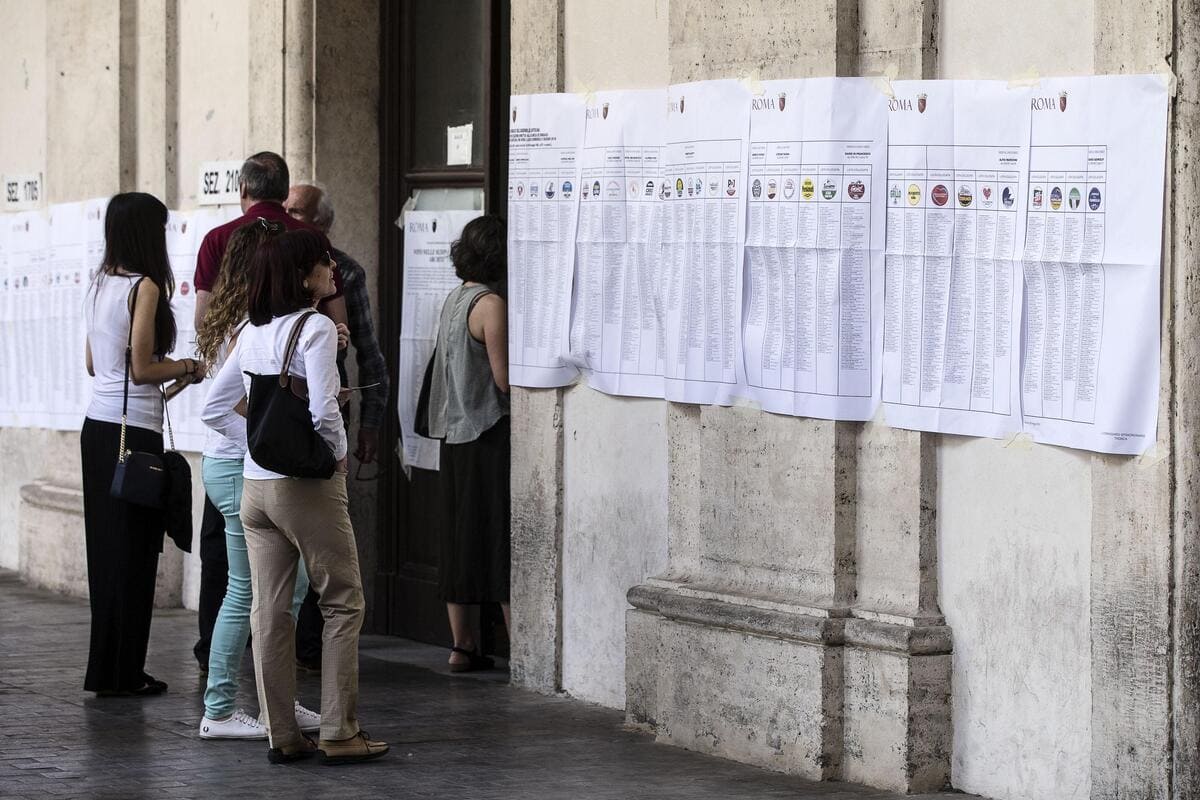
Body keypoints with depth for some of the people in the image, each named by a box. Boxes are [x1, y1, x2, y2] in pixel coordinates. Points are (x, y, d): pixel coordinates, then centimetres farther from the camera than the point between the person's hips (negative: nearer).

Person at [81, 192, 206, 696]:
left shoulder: (99, 286, 12)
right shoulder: (145, 287, -13)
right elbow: (140, 369, -16)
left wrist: (169, 370, 22)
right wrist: (188, 367, 0)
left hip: (97, 427, 8)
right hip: (134, 431, -8)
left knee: (106, 550, 11)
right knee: (133, 554, -1)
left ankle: (105, 671, 16)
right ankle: (121, 673, 4)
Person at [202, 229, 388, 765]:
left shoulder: (252, 333, 9)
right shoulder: (315, 328, -13)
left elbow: (214, 409, 11)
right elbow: (322, 412, -22)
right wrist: (335, 454, -5)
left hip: (255, 484, 7)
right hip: (307, 485, -7)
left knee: (268, 610, 8)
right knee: (342, 605, 4)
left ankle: (281, 735, 12)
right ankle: (339, 734, 2)